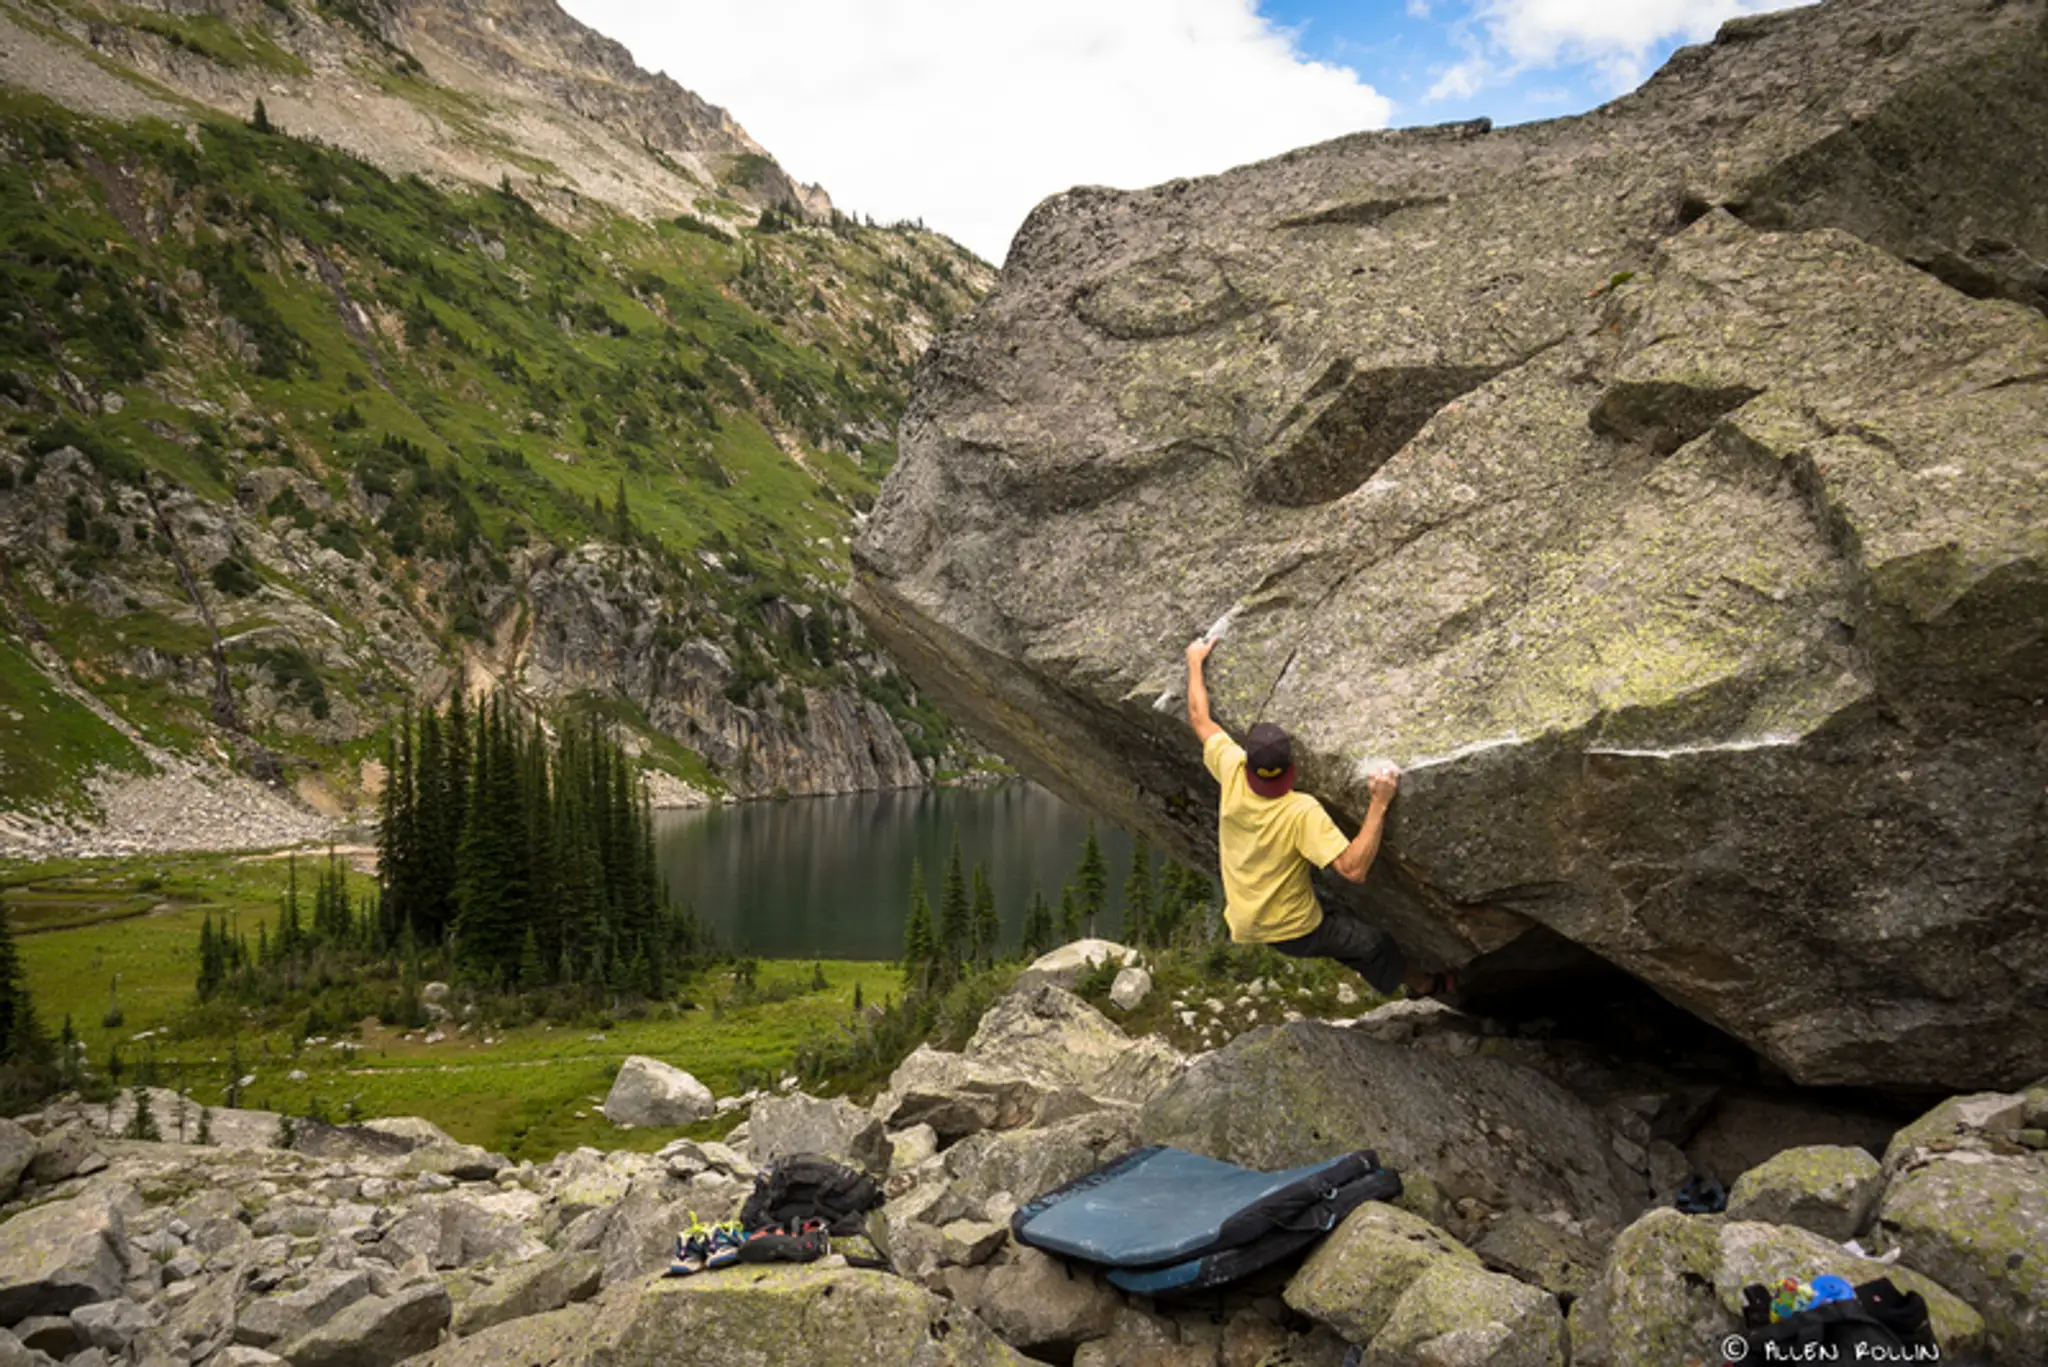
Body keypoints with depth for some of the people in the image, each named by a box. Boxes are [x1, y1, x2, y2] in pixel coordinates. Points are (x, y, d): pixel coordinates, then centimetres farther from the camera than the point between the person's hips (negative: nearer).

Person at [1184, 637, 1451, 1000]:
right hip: (1295, 935, -4)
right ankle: (1420, 985, 45)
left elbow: (1199, 719, -4)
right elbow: (1353, 869, -34)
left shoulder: (1233, 774, -19)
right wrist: (1379, 804, -35)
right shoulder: (1302, 812, -32)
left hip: (1240, 925, 4)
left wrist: (1195, 661, 9)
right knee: (1373, 944, 19)